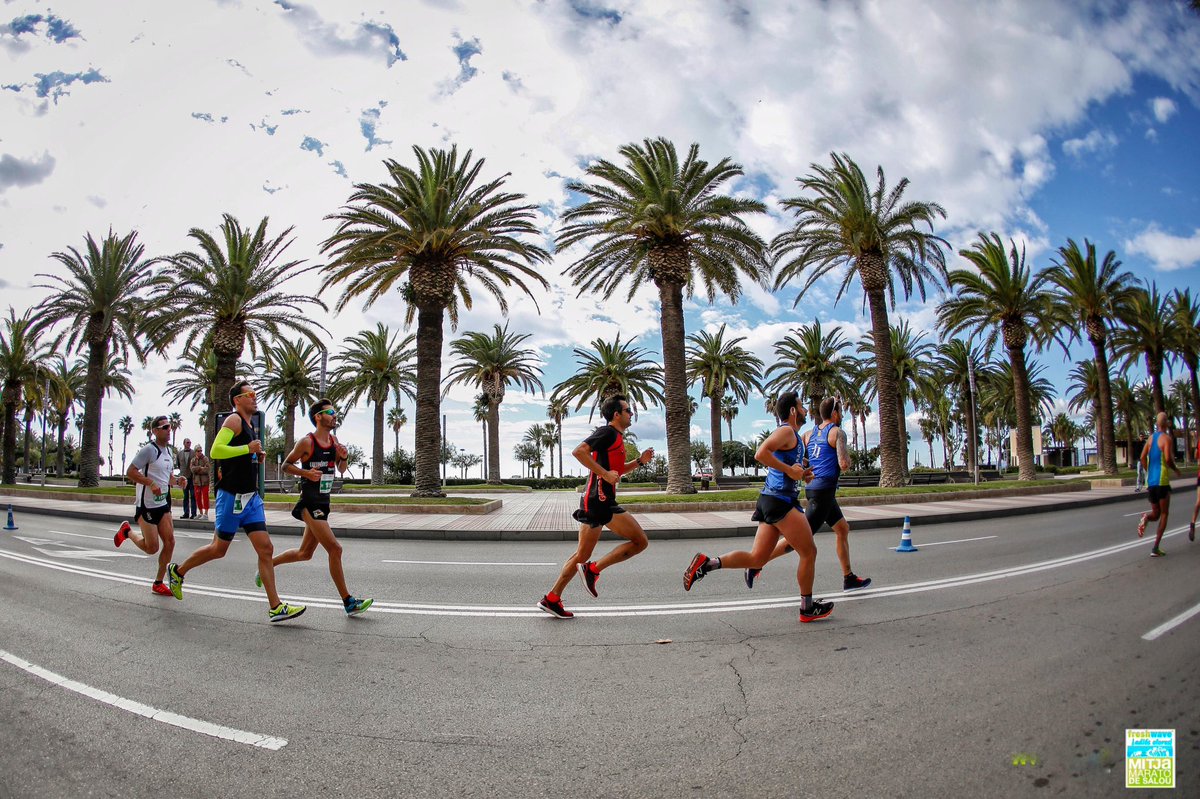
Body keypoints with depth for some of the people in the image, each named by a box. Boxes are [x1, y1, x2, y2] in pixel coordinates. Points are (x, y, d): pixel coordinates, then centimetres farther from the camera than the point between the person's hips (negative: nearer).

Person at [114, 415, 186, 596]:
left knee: (170, 542, -1)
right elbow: (130, 472, -16)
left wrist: (176, 480, 4)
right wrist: (151, 483, -26)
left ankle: (158, 583, 11)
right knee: (152, 548, -2)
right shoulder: (149, 449, -13)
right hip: (146, 504, -7)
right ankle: (127, 531, 27)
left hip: (163, 504, 7)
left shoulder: (168, 451, 12)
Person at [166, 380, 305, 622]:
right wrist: (248, 449, -22)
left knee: (265, 549, 0)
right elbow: (215, 451, -22)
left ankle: (275, 607, -1)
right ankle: (178, 571, 36)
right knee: (219, 549, 8)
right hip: (232, 496, -8)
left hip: (251, 497, 8)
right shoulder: (234, 420, -10)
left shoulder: (250, 426, 18)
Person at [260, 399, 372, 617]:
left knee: (305, 553, 19)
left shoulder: (334, 440, 10)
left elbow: (342, 470, 16)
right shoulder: (306, 442, -10)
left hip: (323, 502, 8)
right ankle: (348, 602, -7)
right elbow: (285, 465, -2)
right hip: (310, 503, -8)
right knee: (335, 549, -13)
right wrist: (306, 472, -19)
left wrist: (343, 457, -4)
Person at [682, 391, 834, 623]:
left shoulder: (792, 435, 22)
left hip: (771, 500, 10)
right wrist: (790, 470, -19)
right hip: (781, 501, -10)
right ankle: (808, 608, 15)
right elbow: (761, 454, -25)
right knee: (809, 552, 3)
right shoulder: (787, 431, -9)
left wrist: (801, 474, 16)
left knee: (756, 558, 7)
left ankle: (706, 563, 0)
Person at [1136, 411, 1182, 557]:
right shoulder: (1167, 438, -7)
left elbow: (1142, 458, 6)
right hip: (1162, 481, -5)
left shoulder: (1150, 438, 11)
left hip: (1150, 482, 5)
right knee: (1164, 514, 3)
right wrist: (1176, 470, 0)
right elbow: (1168, 459, -18)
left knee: (1155, 514, 16)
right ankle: (1156, 548, -4)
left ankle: (1146, 518, -21)